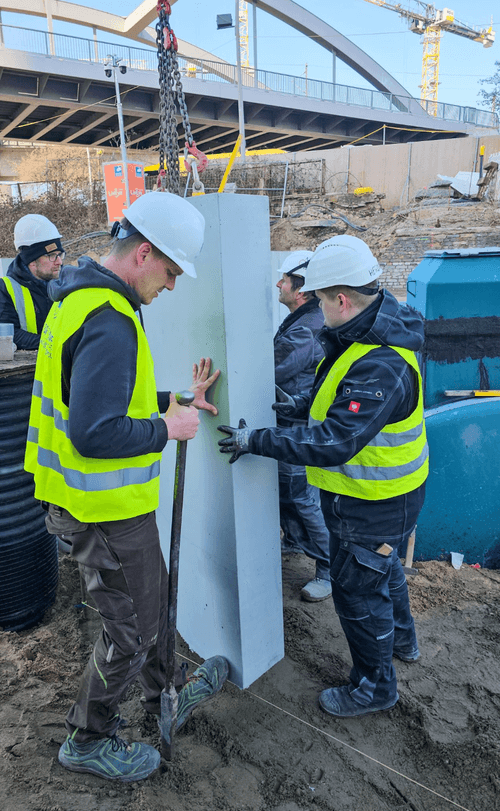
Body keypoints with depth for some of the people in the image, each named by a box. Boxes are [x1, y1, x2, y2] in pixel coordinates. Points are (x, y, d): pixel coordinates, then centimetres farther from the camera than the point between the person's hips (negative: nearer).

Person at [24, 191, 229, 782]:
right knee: (131, 629, 11)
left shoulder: (80, 298, 8)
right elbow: (95, 434, -31)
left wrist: (174, 402, 8)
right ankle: (87, 740, 35)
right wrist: (166, 430, -17)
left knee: (152, 597, 26)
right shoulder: (109, 322, -26)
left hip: (93, 497, 10)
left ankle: (164, 698, 49)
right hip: (107, 508, -10)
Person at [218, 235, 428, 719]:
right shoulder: (370, 332, 0)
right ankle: (400, 638, 56)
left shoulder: (380, 367, -34)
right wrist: (301, 405, 8)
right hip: (381, 492, 10)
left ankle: (374, 685, 33)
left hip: (372, 503, -10)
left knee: (357, 589, 8)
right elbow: (342, 394, 17)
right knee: (382, 566, 30)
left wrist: (256, 441, -31)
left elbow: (334, 444, -37)